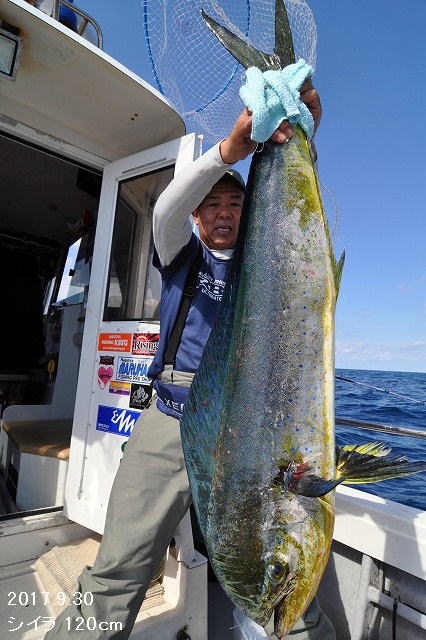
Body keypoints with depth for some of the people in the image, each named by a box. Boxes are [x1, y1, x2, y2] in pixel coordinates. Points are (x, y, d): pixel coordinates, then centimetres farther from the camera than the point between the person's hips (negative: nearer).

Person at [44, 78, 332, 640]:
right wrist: (228, 151, -20)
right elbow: (166, 209, -7)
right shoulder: (182, 254, 13)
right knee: (115, 577, 2)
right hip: (169, 424, 0)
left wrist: (300, 143, -17)